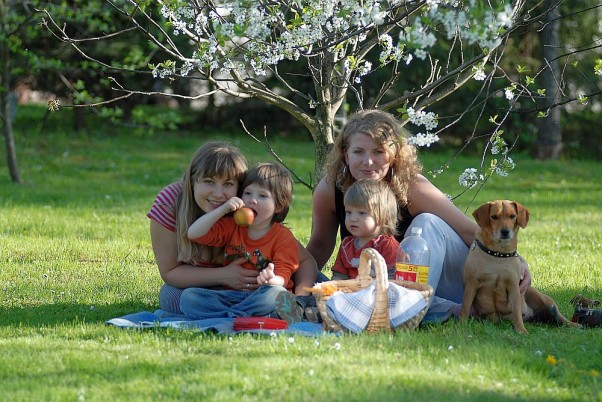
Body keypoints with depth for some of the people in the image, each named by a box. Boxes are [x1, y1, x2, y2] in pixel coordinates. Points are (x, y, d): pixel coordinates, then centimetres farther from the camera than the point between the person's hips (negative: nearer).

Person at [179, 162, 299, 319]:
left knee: (274, 293, -39)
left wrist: (270, 280, -36)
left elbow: (282, 279, -10)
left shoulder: (284, 238, 0)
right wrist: (223, 209, -5)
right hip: (230, 295, 4)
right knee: (188, 296, -21)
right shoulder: (232, 226, 14)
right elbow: (194, 234, 3)